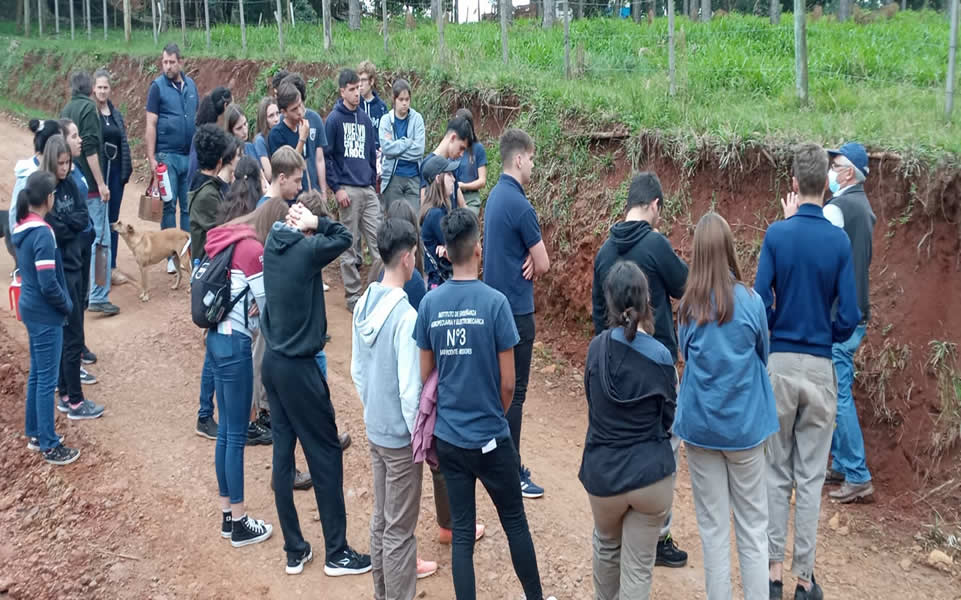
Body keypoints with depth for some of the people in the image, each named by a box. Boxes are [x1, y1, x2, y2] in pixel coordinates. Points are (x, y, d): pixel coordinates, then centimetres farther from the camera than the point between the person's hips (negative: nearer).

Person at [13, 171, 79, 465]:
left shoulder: (22, 228, 5)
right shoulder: (42, 233, -23)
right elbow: (48, 284, -24)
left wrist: (63, 302, 15)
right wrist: (68, 305, -8)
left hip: (31, 309, 9)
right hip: (45, 314, -9)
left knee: (36, 374, 19)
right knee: (47, 380, 0)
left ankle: (34, 433, 30)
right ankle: (49, 446, 9)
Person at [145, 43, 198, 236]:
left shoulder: (191, 85, 10)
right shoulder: (158, 86, -3)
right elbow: (151, 125, -6)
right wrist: (151, 158, -12)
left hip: (190, 155, 4)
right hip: (167, 155, -4)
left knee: (189, 206, 8)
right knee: (168, 205, 0)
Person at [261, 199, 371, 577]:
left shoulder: (274, 241, 1)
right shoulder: (307, 249, -17)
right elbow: (343, 236, -2)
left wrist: (301, 224, 2)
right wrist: (315, 223, -11)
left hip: (272, 361, 8)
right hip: (298, 368, -8)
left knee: (283, 453, 11)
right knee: (326, 455, 3)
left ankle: (294, 551, 19)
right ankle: (336, 553, 12)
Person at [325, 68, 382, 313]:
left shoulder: (365, 119, 13)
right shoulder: (334, 119, -3)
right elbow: (326, 156, -5)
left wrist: (373, 180, 16)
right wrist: (337, 188, -10)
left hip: (368, 189, 5)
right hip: (348, 189, -5)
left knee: (378, 240, 2)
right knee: (349, 246, 2)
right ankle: (353, 296, 10)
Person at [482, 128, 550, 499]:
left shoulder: (496, 195, 8)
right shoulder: (520, 205, -20)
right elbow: (543, 265, -14)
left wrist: (526, 261, -6)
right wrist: (531, 266, 6)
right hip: (515, 308, -9)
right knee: (514, 391, -4)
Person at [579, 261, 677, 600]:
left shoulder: (597, 348, -6)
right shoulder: (659, 357, -13)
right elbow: (670, 418, 0)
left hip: (603, 474, 3)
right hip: (651, 475, -3)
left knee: (607, 545, 29)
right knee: (639, 566, 8)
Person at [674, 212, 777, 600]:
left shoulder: (689, 305, -7)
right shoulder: (750, 301, -10)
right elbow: (764, 356, 6)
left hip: (701, 424, 1)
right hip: (744, 424, -1)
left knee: (713, 528, 9)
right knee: (753, 527, 9)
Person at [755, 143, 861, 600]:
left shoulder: (777, 234, -7)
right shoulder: (839, 241, -6)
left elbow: (760, 301, -8)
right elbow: (849, 318, -7)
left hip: (778, 364, 0)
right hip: (819, 368, 0)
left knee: (776, 473, 12)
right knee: (810, 477, 9)